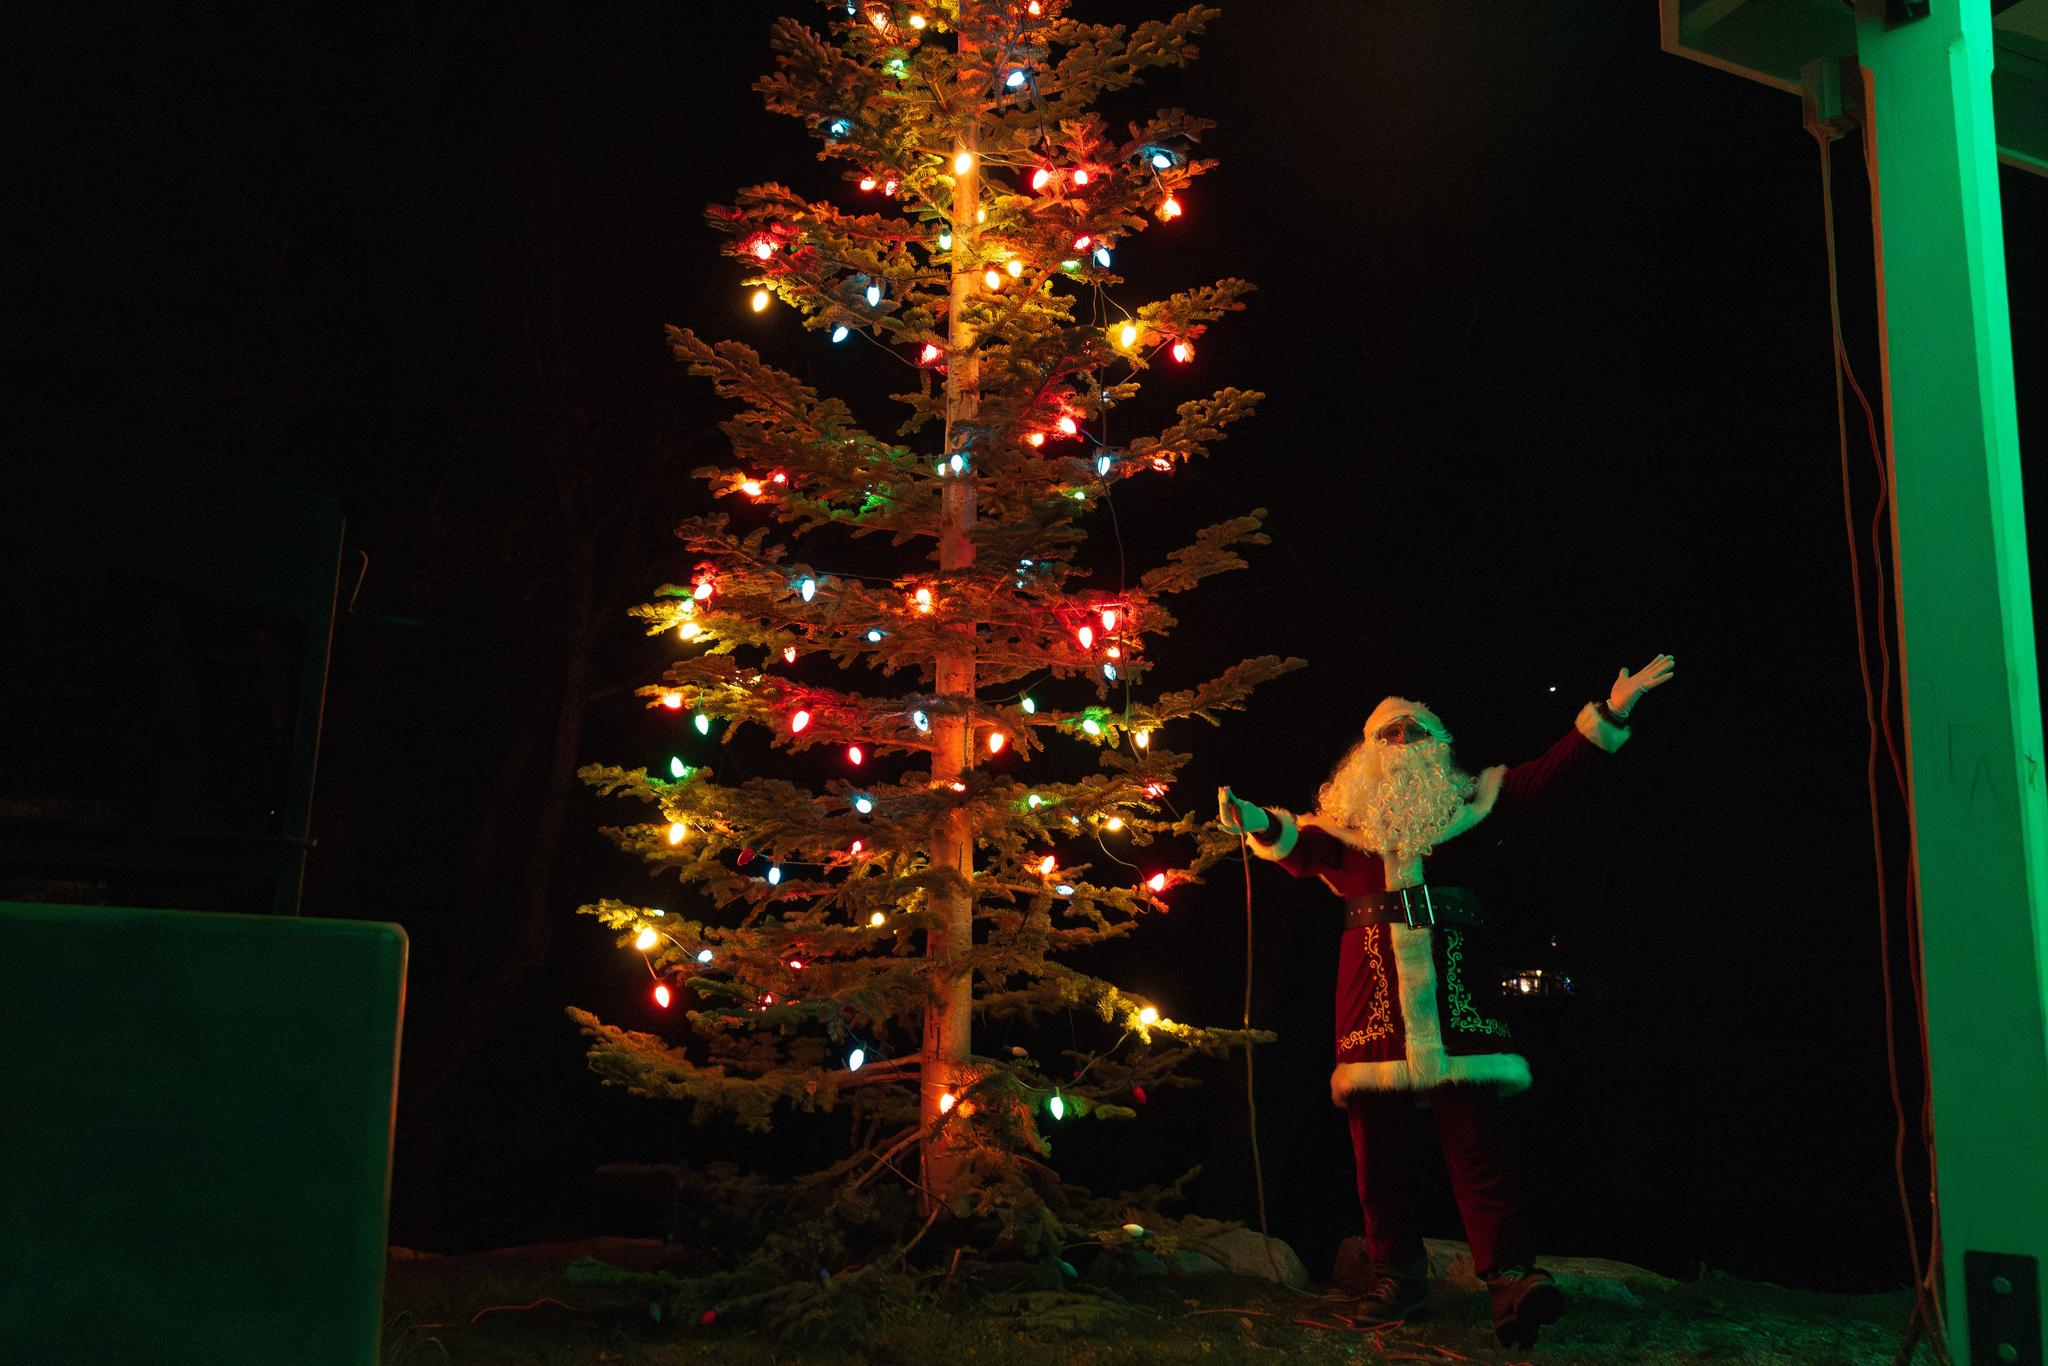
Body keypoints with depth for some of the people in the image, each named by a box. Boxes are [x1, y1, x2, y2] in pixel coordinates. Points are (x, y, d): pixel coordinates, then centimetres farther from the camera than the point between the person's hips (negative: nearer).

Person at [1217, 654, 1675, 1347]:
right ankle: (1397, 1270, 11)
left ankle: (1510, 1273, -14)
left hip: (1453, 977, -2)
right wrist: (1262, 825, -23)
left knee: (1475, 1126, -11)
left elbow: (1548, 773, 10)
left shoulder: (1469, 801, 17)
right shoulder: (1346, 816, 17)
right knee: (1378, 1134, 2)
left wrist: (1610, 711, 0)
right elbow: (1303, 850, 0)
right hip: (1372, 982, 2)